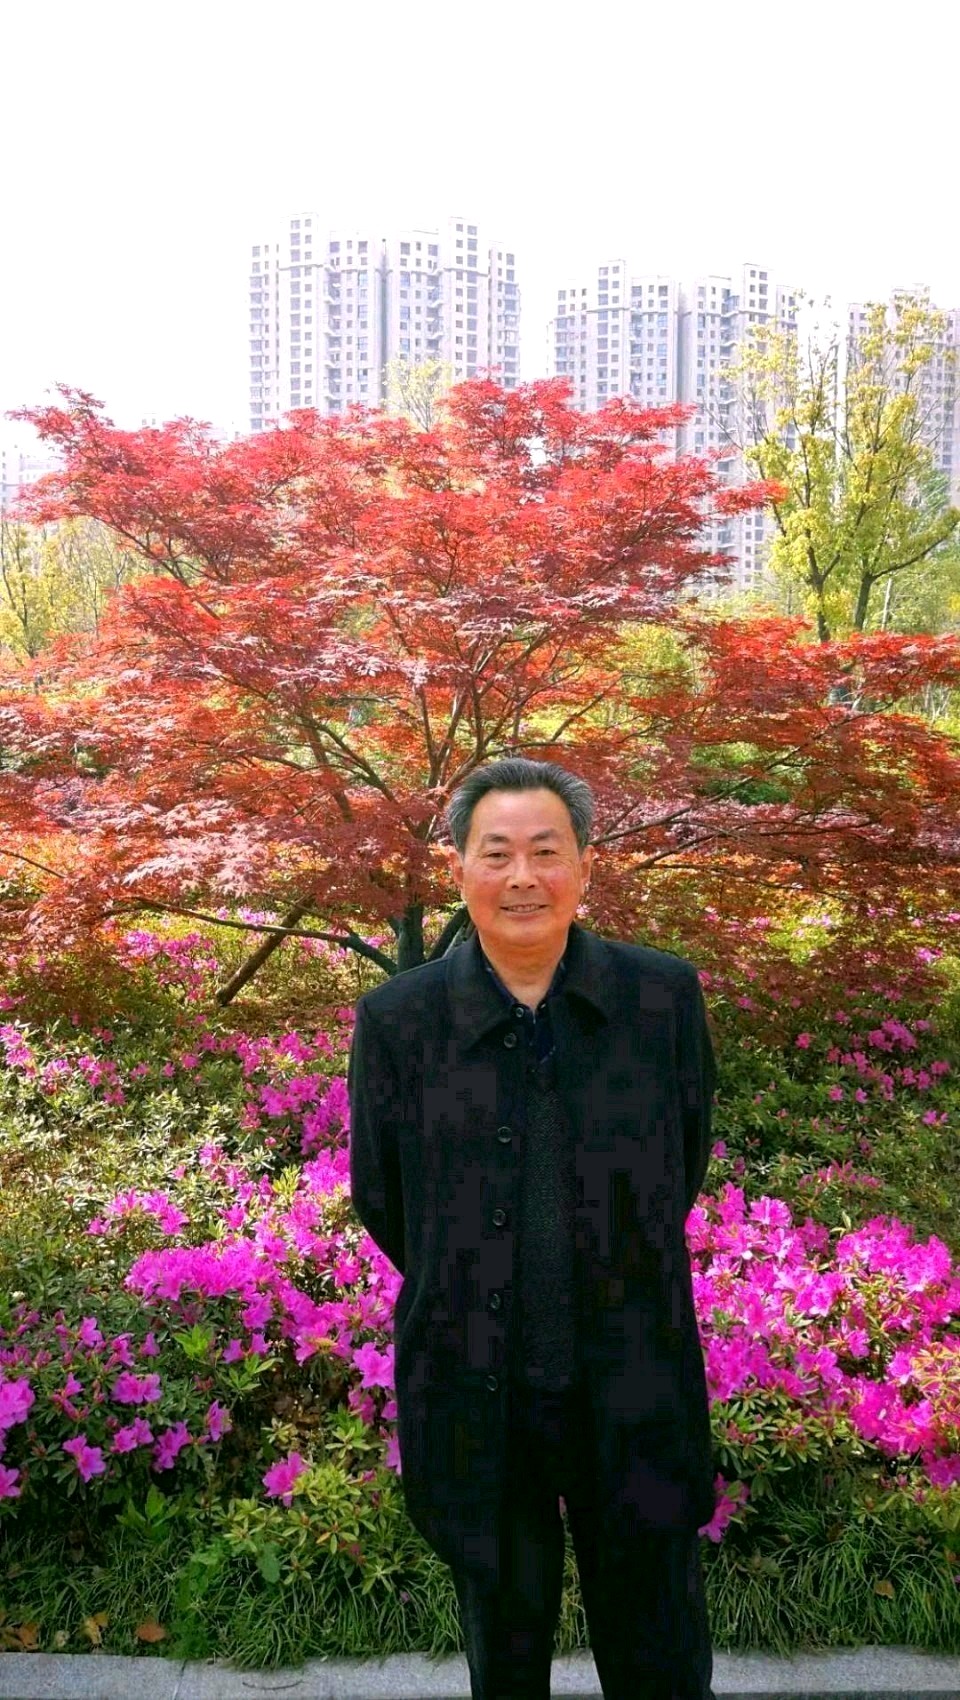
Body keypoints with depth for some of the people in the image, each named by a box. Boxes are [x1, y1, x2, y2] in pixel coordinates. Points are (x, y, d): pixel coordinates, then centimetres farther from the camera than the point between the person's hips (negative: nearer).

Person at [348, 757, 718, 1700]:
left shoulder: (664, 995, -9)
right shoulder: (396, 1018, -10)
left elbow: (685, 1162, 6)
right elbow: (378, 1199, 3)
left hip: (635, 1396, 0)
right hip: (473, 1398, 0)